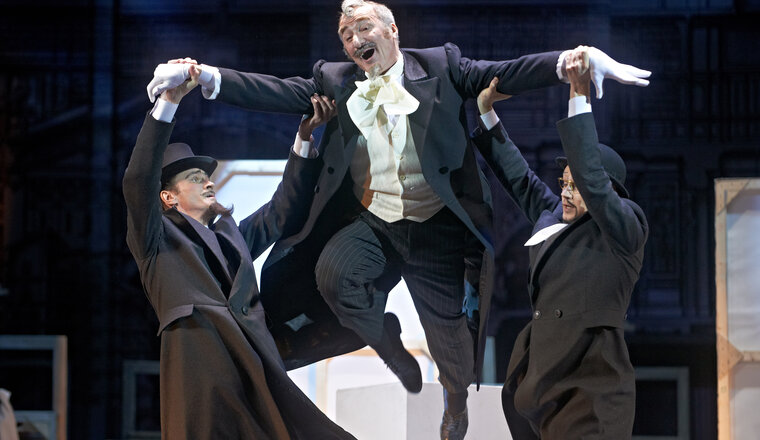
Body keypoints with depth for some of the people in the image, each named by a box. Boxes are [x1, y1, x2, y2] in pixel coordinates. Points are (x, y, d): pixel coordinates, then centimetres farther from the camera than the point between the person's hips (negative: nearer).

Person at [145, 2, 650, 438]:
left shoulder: (440, 66, 1)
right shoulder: (334, 81, 8)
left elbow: (506, 74, -10)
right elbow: (276, 92, -3)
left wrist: (575, 62, -29)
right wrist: (205, 75, -19)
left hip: (435, 225, -1)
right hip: (370, 222, 2)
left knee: (446, 320, 0)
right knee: (333, 275, -26)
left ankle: (457, 398, 35)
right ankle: (389, 347, 4)